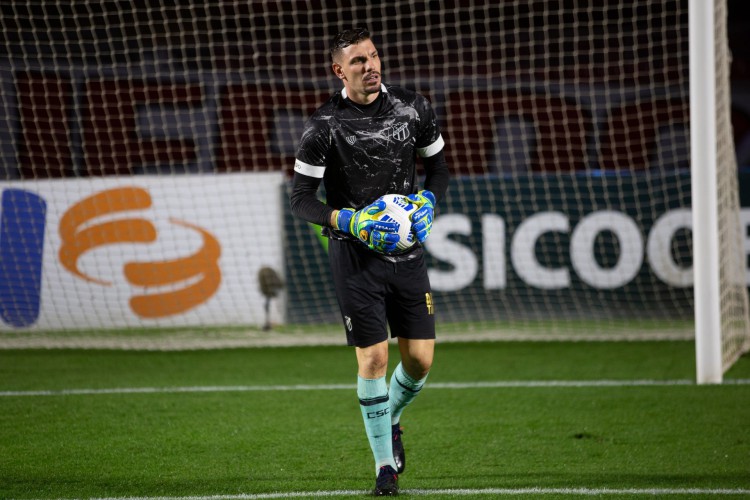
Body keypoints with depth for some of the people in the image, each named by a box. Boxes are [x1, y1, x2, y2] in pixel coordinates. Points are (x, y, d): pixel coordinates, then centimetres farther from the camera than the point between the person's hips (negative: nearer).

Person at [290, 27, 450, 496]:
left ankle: (390, 418, 34)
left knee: (420, 358, 1)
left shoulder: (414, 108, 1)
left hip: (406, 250, 3)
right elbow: (301, 198, -6)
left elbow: (438, 167, 14)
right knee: (373, 357, -7)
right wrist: (350, 221, -20)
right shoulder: (324, 126, -9)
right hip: (355, 252, -3)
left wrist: (427, 202, -7)